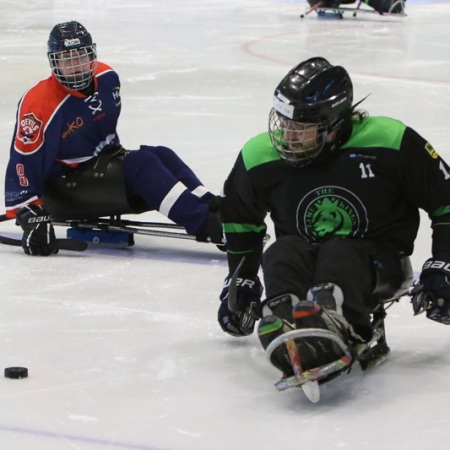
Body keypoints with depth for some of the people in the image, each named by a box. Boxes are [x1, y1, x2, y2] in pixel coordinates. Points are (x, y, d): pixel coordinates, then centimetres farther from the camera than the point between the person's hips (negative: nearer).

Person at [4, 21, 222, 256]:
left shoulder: (106, 78, -1)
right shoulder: (39, 105, -23)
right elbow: (23, 164, -23)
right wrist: (30, 217, -27)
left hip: (103, 164, 8)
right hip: (63, 189, -8)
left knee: (162, 156, -14)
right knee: (142, 163, -26)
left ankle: (214, 211, -26)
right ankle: (206, 224, -39)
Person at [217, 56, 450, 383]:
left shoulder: (390, 143, -14)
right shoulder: (259, 157, -3)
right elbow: (240, 218, 17)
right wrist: (241, 279, 18)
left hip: (378, 262, -3)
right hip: (303, 253, 3)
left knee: (337, 256, -36)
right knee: (281, 255, -30)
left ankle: (333, 323, -70)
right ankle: (283, 326, -61)